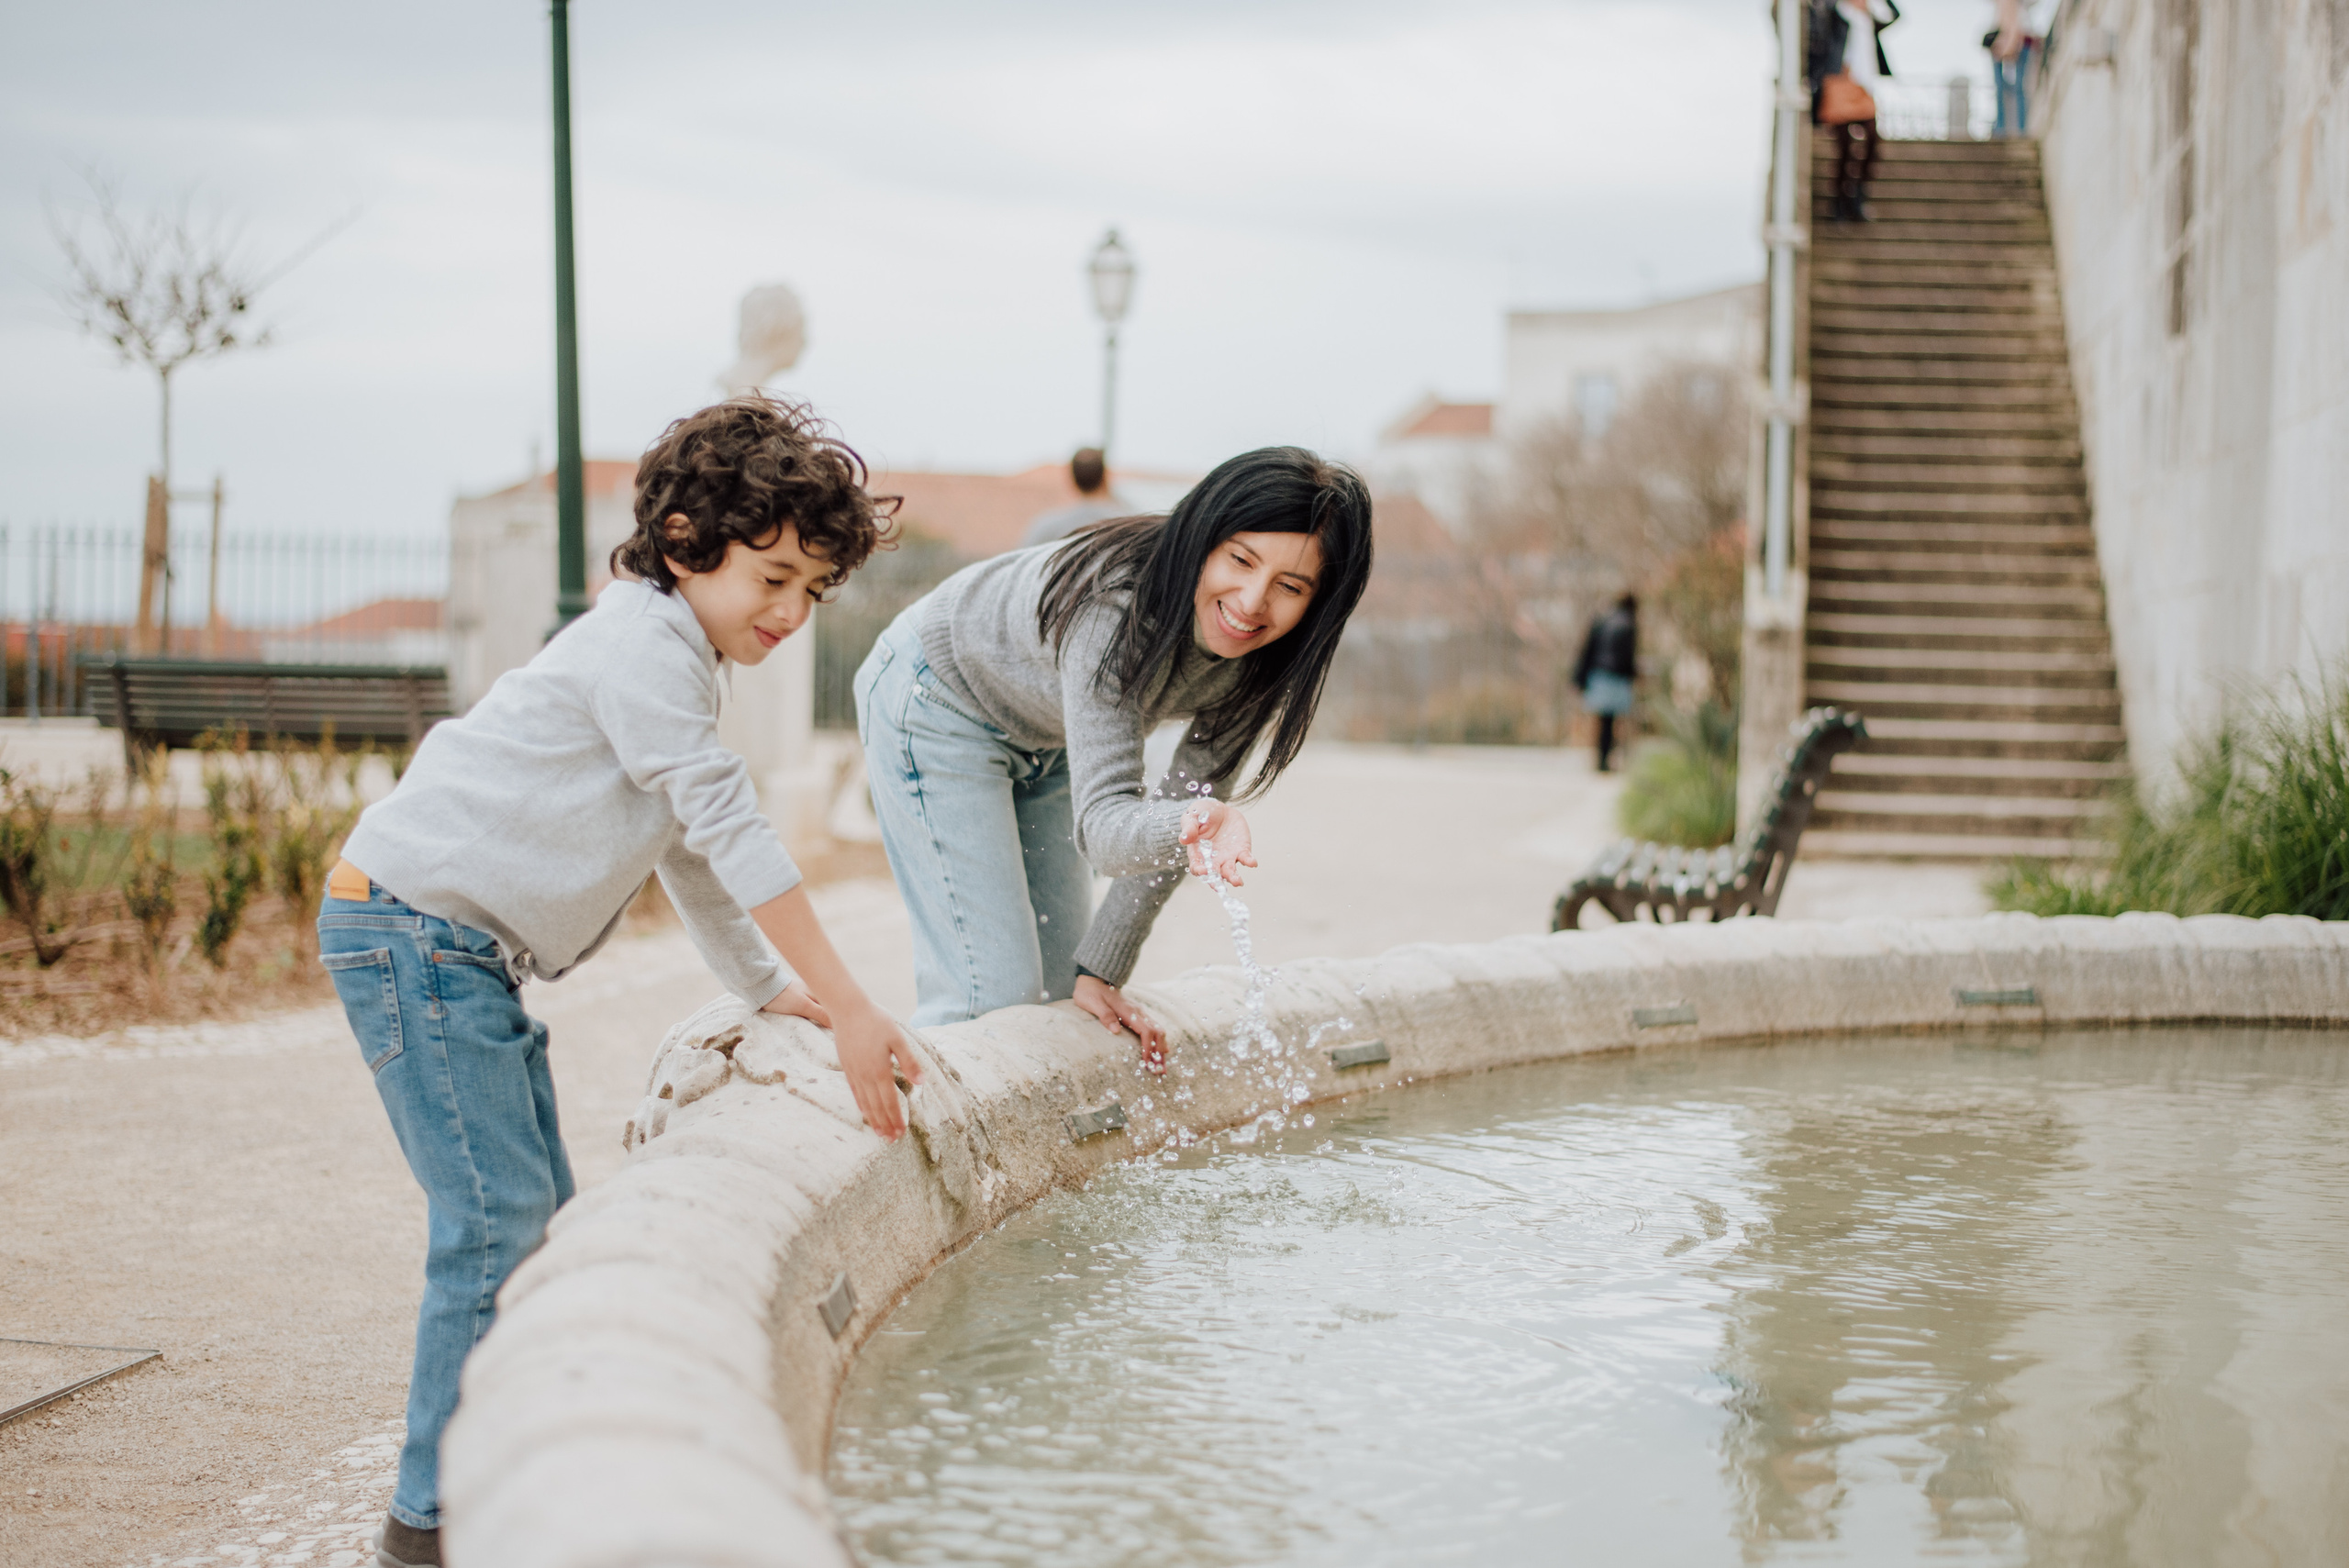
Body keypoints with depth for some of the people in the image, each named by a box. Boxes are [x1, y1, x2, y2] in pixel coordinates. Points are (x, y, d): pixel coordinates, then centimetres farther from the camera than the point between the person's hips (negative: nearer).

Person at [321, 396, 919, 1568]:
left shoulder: (675, 655, 16)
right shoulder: (642, 645, -16)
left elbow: (687, 845, 25)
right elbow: (732, 831, -22)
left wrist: (767, 986, 20)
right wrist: (848, 1009, -22)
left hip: (465, 946, 10)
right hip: (410, 928, -10)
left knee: (535, 1202, 11)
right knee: (495, 1217, -12)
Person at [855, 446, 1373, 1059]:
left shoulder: (1260, 661, -20)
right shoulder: (1117, 604, -40)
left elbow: (1187, 804, -12)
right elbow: (1101, 821, -45)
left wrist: (1102, 968, -14)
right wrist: (1193, 822, -67)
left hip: (1046, 743, 7)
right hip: (941, 704, -7)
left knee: (1061, 986, 9)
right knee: (999, 994, -16)